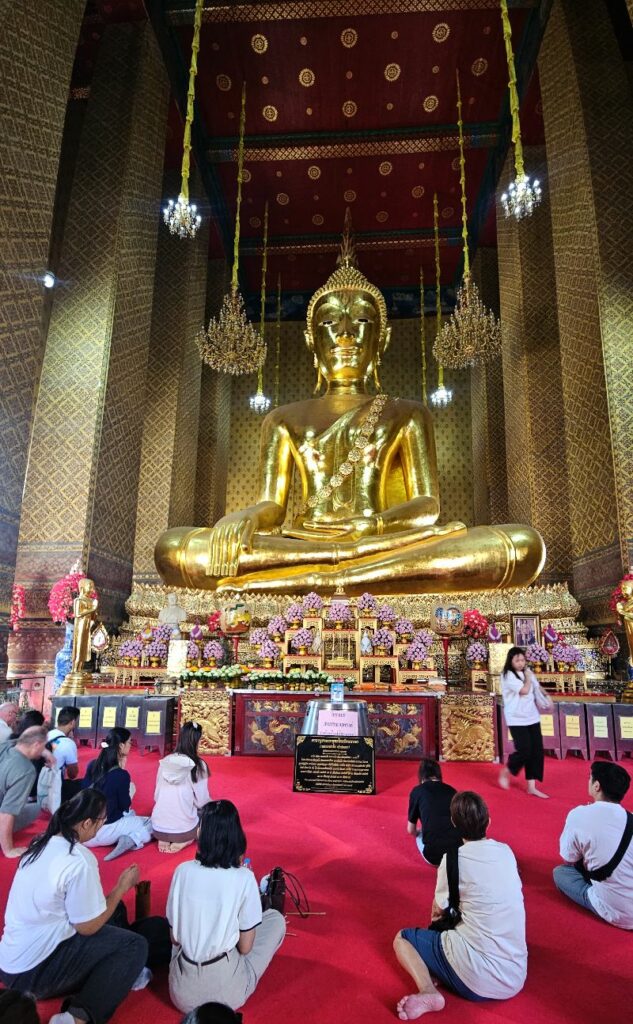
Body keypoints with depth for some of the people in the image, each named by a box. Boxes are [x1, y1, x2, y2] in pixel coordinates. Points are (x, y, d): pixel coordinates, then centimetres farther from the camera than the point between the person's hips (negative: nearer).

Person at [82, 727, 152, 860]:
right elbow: (125, 806, -6)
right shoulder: (121, 775, -19)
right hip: (103, 831, -7)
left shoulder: (93, 765, -2)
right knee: (152, 824, 11)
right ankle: (131, 840, -14)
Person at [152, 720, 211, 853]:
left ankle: (164, 839, 8)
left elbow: (156, 796, 8)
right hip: (183, 829, -5)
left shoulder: (164, 762, 1)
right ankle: (183, 840, 0)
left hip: (158, 828, 5)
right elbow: (201, 801, -7)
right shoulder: (198, 765, -12)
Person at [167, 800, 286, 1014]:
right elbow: (245, 947, -6)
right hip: (227, 993, -4)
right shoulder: (244, 878, -16)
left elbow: (174, 937, 2)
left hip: (182, 994, 5)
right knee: (276, 919, 15)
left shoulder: (183, 871, -8)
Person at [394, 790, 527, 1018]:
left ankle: (428, 991, -10)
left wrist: (439, 913, 31)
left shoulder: (455, 858, -9)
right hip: (516, 978, 5)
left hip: (477, 979, -5)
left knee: (402, 939, 14)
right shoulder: (506, 852, 4)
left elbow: (438, 909, 9)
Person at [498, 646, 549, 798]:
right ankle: (505, 773, 17)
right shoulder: (508, 675, -14)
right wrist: (528, 678, -6)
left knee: (537, 751, 5)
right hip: (517, 719, -7)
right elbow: (524, 690, -22)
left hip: (532, 717, 7)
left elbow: (536, 690, 14)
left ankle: (532, 787, 14)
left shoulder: (528, 672, 8)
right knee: (524, 750, -10)